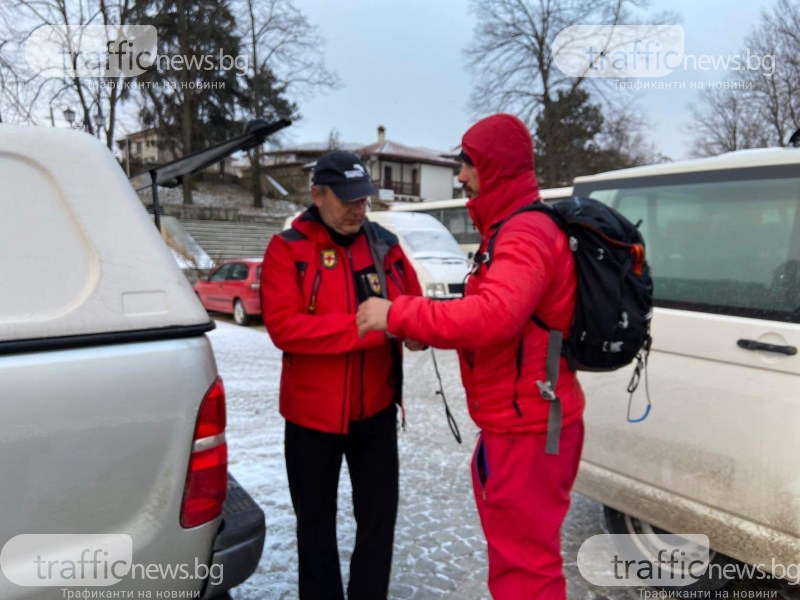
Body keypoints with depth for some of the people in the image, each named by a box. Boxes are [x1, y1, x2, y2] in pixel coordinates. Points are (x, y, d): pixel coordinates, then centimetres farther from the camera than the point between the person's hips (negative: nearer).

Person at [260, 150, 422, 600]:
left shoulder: (385, 244, 3)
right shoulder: (288, 249, -8)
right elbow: (283, 326, -20)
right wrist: (363, 325, -27)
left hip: (376, 408, 3)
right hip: (313, 412, -2)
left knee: (379, 517, 15)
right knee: (317, 523, 17)